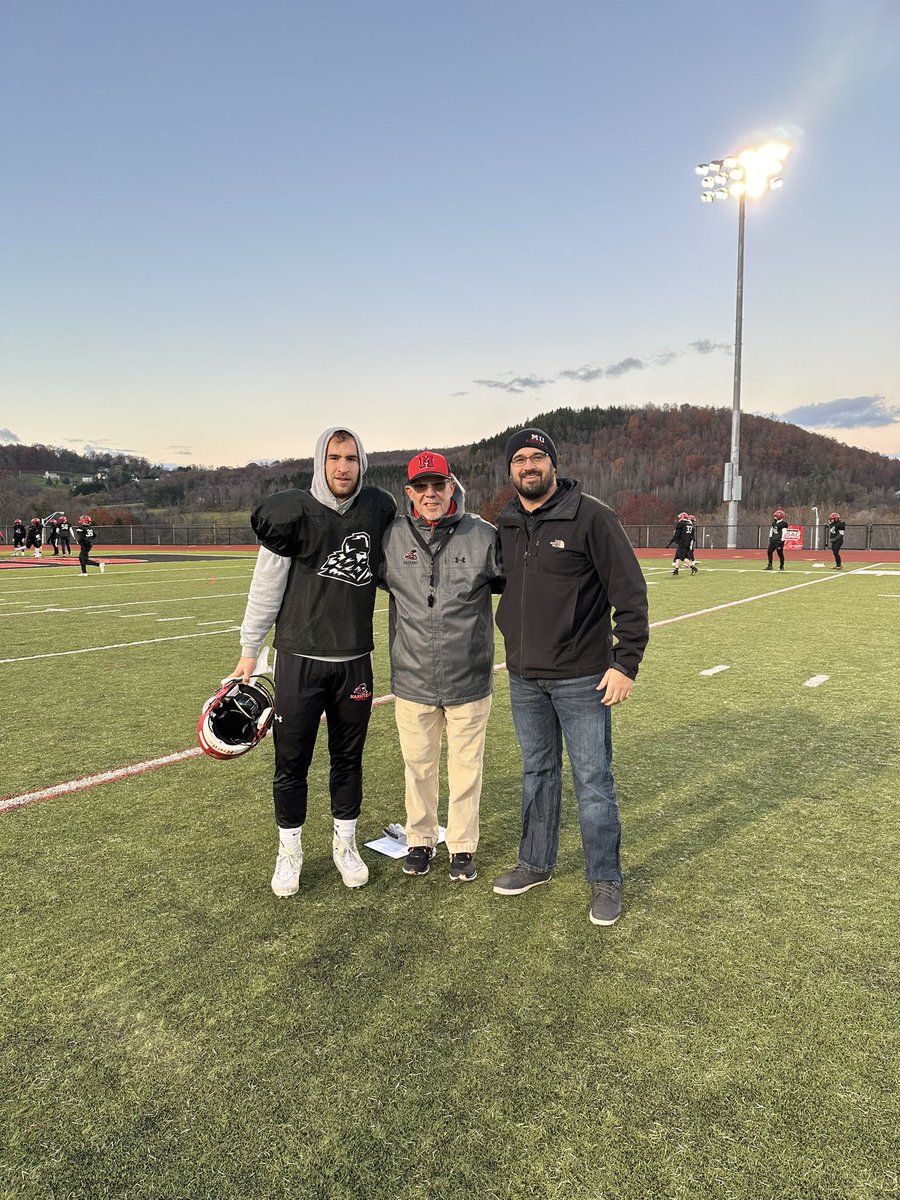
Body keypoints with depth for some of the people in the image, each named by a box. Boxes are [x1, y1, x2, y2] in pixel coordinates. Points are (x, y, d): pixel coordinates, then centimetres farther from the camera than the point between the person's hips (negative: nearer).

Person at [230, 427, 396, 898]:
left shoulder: (379, 509, 0)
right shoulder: (294, 512, -10)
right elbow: (266, 586, -4)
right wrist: (249, 651, -1)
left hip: (355, 661, 3)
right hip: (299, 660, -2)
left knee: (348, 758, 14)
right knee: (291, 761, 7)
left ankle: (345, 844, 32)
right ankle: (289, 851, 27)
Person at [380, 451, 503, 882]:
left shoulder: (484, 536, -6)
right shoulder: (391, 538, -2)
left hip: (469, 680, -1)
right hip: (411, 680, 1)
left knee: (466, 767, 11)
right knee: (418, 765, 15)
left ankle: (462, 846, 31)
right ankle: (420, 839, 37)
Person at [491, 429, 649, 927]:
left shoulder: (591, 516, -10)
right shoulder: (505, 526, 7)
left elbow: (629, 591, -11)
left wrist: (626, 661, -15)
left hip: (582, 679, -5)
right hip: (523, 678, 5)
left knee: (593, 780, 4)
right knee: (537, 772, 18)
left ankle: (605, 880, 21)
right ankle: (535, 863, 34)